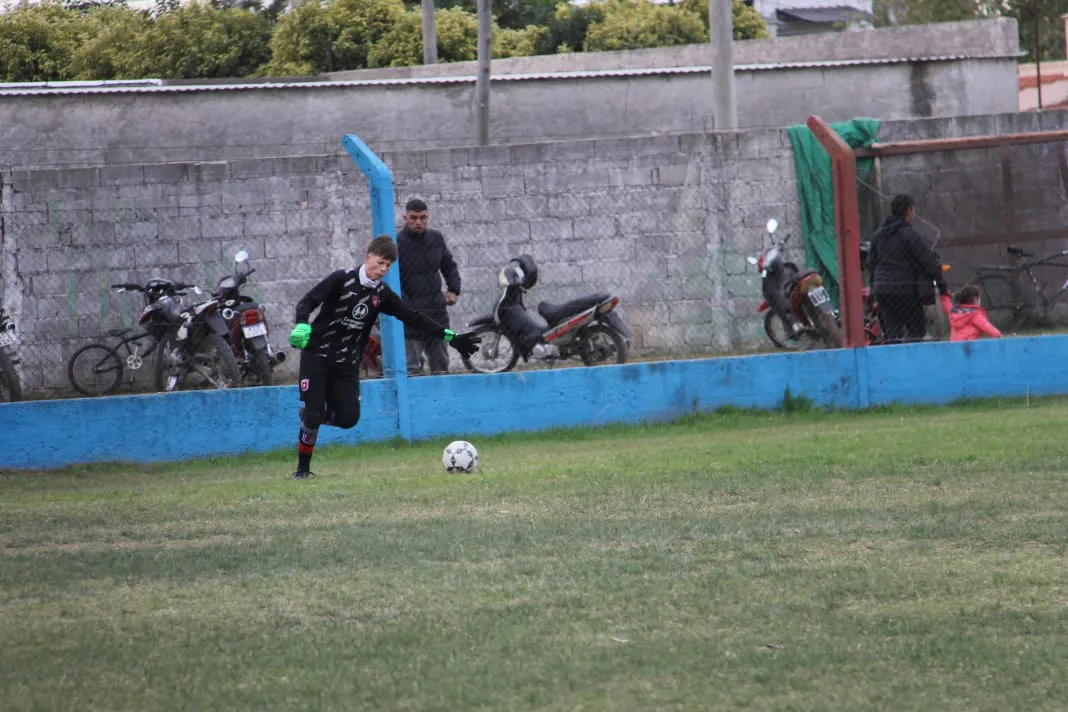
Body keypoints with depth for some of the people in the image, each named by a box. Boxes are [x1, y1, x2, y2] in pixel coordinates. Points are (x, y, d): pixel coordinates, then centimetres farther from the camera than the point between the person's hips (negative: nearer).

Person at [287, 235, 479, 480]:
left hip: (347, 364, 4)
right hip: (317, 356, -4)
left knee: (348, 417, -10)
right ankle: (302, 468, 6)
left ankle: (312, 415, 21)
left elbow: (413, 318, 6)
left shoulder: (382, 294, 4)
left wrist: (450, 337, 2)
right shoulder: (342, 280, -10)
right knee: (313, 415, -12)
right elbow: (308, 301, -14)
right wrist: (302, 325, -35)